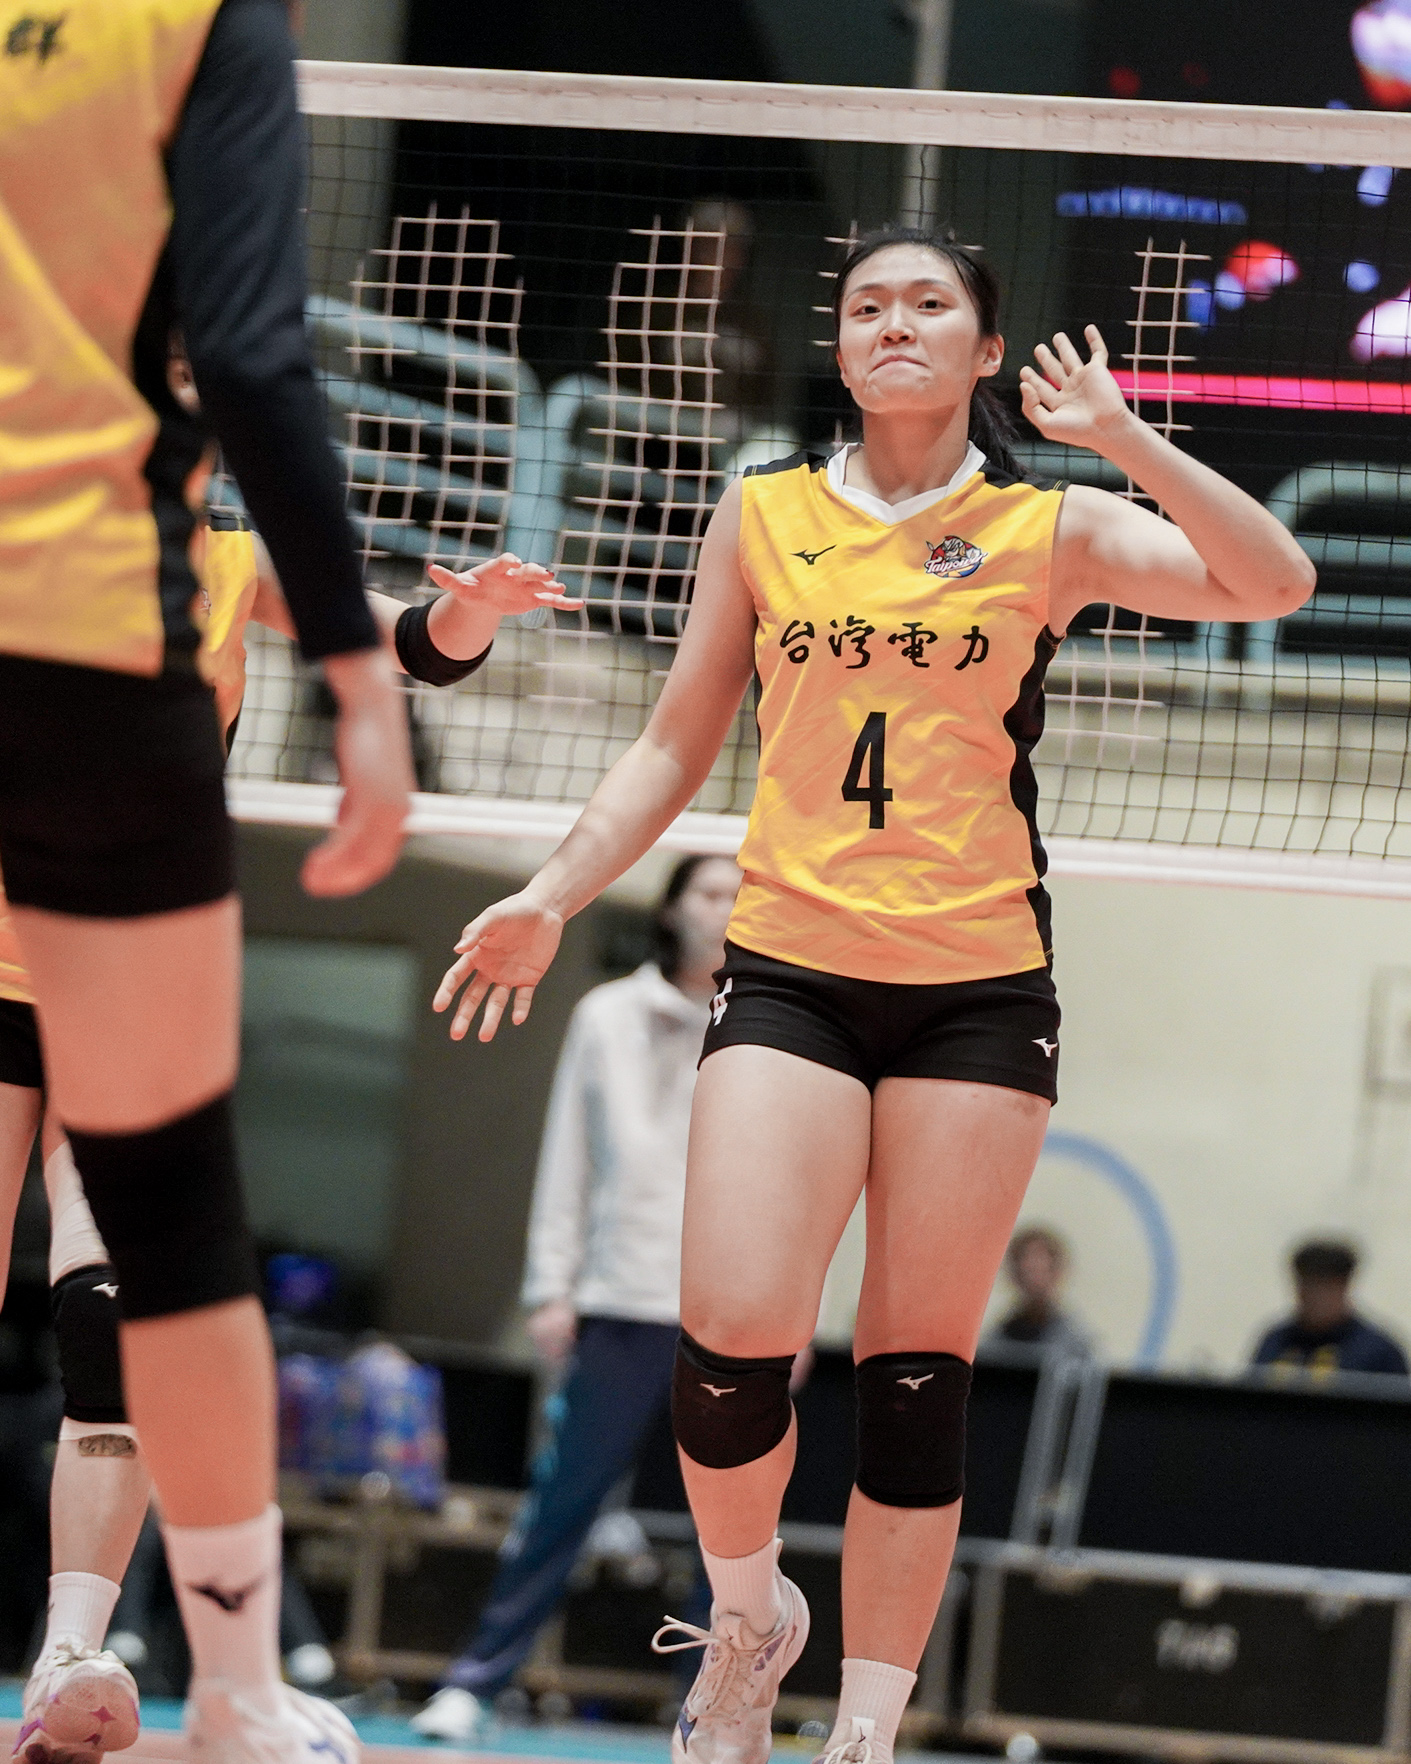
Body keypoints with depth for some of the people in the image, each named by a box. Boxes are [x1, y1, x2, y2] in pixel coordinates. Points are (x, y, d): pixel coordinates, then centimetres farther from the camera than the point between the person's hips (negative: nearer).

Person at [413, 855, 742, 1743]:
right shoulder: (609, 1019, 8)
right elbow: (568, 1162, 9)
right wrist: (551, 1287, 3)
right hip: (623, 1304, 0)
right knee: (562, 1501, -3)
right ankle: (476, 1681, 4)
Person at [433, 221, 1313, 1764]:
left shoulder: (1050, 528, 6)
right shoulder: (764, 517, 10)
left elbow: (1272, 584, -7)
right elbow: (675, 747, 16)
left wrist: (1119, 437, -11)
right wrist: (552, 898, 6)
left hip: (979, 986, 0)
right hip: (789, 972, 0)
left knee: (916, 1375, 0)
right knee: (731, 1344, -15)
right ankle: (745, 1613, 13)